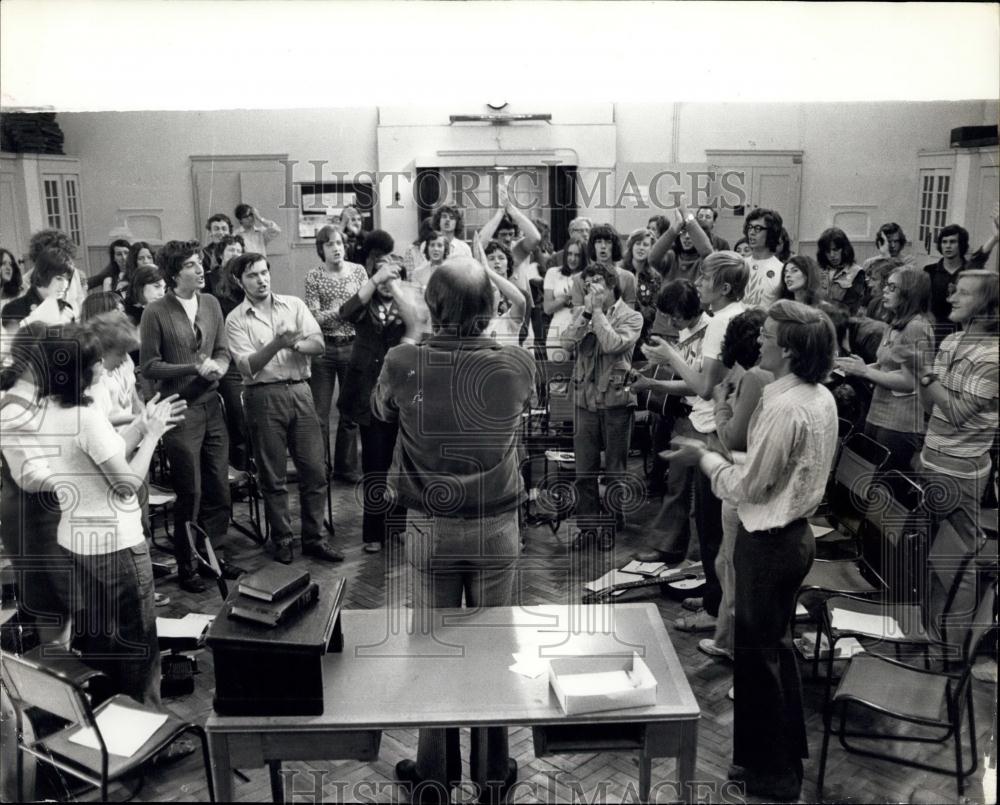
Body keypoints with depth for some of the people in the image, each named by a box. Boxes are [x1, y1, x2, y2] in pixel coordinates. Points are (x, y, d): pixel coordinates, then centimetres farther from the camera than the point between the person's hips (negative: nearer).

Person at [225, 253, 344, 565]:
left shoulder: (294, 304, 8)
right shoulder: (236, 320, 1)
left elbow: (318, 344, 0)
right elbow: (247, 366, -10)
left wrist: (294, 343, -19)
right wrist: (277, 344, -23)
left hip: (300, 390, 2)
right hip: (264, 396, -2)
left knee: (314, 470, 4)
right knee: (273, 477, 6)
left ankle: (313, 538, 17)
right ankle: (282, 540, 20)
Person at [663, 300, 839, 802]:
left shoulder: (783, 407, -26)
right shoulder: (821, 397, 3)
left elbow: (748, 487, -21)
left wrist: (703, 458, -8)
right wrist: (720, 455, 6)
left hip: (767, 542, -9)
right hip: (795, 533, 9)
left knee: (756, 654, 8)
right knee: (776, 645, 23)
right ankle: (789, 753, 40)